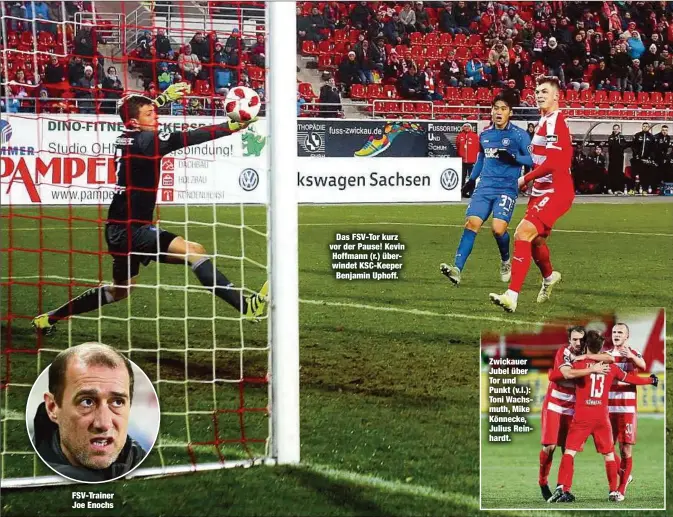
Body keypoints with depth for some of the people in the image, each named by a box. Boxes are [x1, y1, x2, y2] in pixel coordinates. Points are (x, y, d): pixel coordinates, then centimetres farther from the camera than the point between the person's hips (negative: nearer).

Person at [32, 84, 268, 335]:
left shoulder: (126, 138, 8)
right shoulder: (145, 141, -17)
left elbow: (137, 111, 32)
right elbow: (189, 138, -25)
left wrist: (163, 98, 39)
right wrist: (234, 126, -28)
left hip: (120, 230, 10)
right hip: (130, 230, -10)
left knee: (120, 289, 26)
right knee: (195, 251, -20)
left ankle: (50, 317, 33)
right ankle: (245, 305, -30)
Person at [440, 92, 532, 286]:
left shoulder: (519, 135, -3)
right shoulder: (485, 134, 14)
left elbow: (532, 159, -6)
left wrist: (513, 157, -22)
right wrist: (472, 179, 25)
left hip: (507, 189, -4)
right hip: (484, 187, 4)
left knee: (498, 228, -18)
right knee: (471, 224, -13)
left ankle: (506, 262, 13)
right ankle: (457, 269, -19)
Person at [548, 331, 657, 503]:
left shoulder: (579, 364, -4)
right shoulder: (610, 367, 6)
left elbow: (552, 376, -6)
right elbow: (631, 379, 20)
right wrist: (651, 380, 37)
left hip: (581, 418, -2)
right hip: (602, 418, 2)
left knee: (569, 452, -4)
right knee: (609, 454, 16)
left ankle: (562, 488, -21)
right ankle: (614, 492, 19)